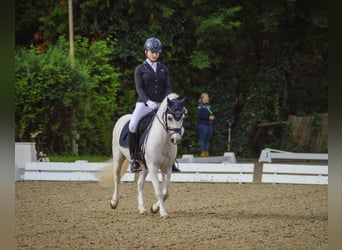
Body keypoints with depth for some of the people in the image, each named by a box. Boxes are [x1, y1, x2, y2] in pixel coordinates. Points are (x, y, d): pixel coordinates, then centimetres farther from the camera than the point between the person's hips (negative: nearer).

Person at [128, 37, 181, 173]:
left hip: (160, 105, 4)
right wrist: (148, 101, -26)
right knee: (132, 127, -29)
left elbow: (167, 87, 6)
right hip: (143, 104, -4)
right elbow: (139, 88, -8)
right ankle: (133, 159, -14)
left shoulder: (163, 69, 14)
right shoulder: (140, 69, 3)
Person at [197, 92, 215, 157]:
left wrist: (212, 116, 2)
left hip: (209, 124, 8)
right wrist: (209, 117, -17)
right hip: (202, 124, -8)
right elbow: (200, 115, -17)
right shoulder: (200, 105, -8)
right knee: (203, 138, -6)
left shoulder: (209, 105, 16)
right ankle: (202, 152, -4)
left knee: (208, 139, 8)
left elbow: (211, 113, 25)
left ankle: (206, 152, 13)